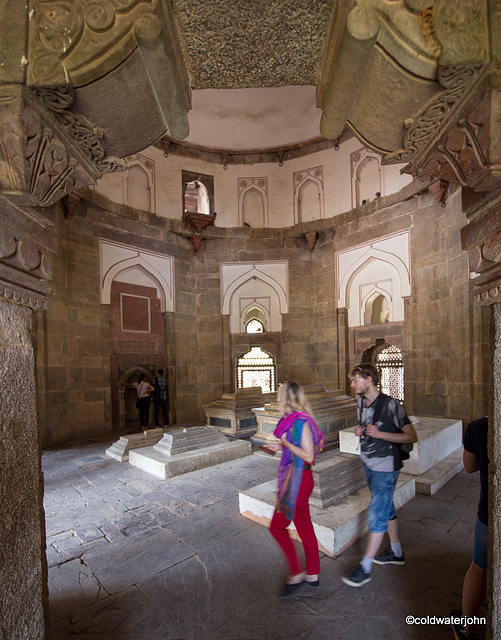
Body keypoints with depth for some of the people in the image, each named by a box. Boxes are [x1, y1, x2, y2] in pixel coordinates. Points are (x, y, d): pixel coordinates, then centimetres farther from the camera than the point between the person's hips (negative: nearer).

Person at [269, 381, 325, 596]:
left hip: (299, 481, -9)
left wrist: (287, 443, -19)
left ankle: (296, 574, 19)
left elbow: (308, 456, -23)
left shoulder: (300, 422, -24)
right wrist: (280, 446, 20)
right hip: (293, 479, 9)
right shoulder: (294, 419, 5)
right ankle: (312, 574, 34)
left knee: (277, 527, 4)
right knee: (304, 526, 19)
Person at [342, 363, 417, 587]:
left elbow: (411, 436, -17)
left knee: (377, 514, -1)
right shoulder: (361, 402, 3)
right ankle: (396, 552, 39)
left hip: (385, 467, -8)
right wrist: (360, 432, -4)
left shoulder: (390, 404, -21)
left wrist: (379, 434, -26)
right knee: (386, 508, 21)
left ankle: (365, 567, 10)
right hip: (369, 465, 8)